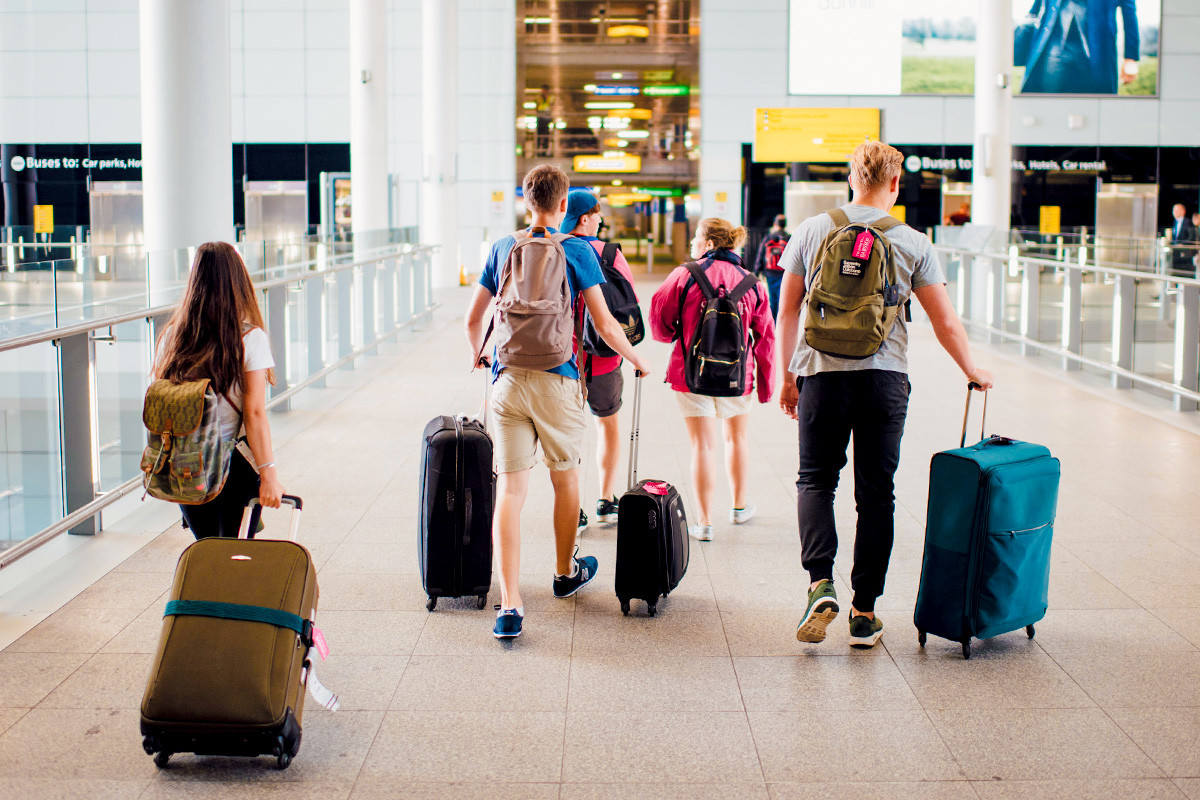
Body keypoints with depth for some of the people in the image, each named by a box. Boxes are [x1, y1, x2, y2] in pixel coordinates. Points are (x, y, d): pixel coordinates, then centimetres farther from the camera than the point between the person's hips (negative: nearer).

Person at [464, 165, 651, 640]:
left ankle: (510, 605, -9)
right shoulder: (577, 251, 0)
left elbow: (473, 319, 17)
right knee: (565, 477, 18)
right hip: (556, 378, -2)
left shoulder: (502, 249, 10)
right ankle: (565, 573, 37)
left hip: (507, 379, 2)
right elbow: (604, 324, -1)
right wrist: (637, 361, 16)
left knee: (510, 489, -1)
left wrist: (478, 355, 37)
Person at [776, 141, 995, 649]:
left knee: (816, 480, 13)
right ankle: (864, 613, 11)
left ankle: (820, 582, -8)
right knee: (875, 493, 8)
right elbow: (946, 324, 2)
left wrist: (788, 377, 16)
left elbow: (787, 312, 5)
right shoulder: (912, 244, -1)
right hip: (884, 378, 0)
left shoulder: (812, 232, 2)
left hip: (822, 372, 1)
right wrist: (973, 371, 19)